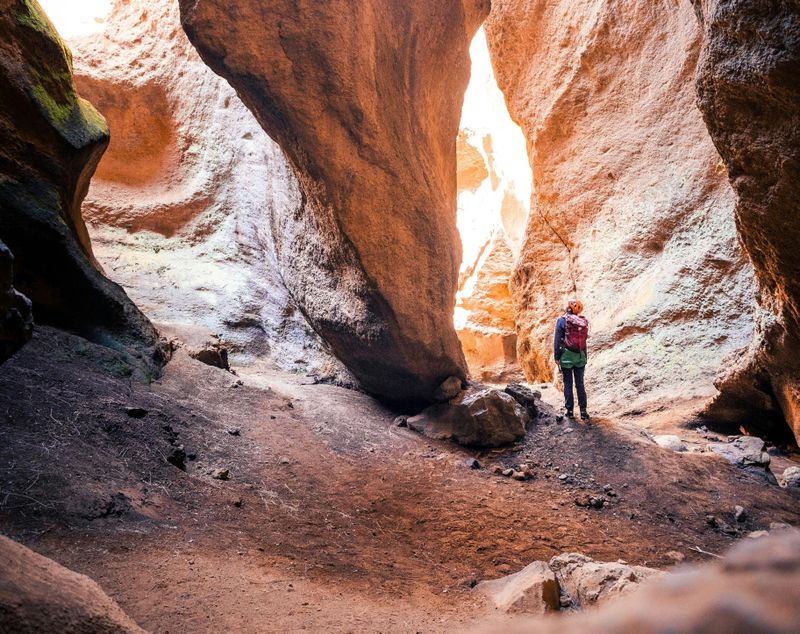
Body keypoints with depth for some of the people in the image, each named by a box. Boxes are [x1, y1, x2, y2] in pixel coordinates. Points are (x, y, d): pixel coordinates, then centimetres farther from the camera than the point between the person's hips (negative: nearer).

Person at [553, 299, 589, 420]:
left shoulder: (562, 320, -7)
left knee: (567, 384, 5)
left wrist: (557, 356, -4)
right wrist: (585, 358, 15)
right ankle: (583, 410, 7)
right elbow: (584, 341, 9)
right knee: (580, 383, 8)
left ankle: (570, 410, 6)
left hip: (566, 356, -3)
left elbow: (557, 340, -9)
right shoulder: (583, 322, 4)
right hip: (580, 356, 3)